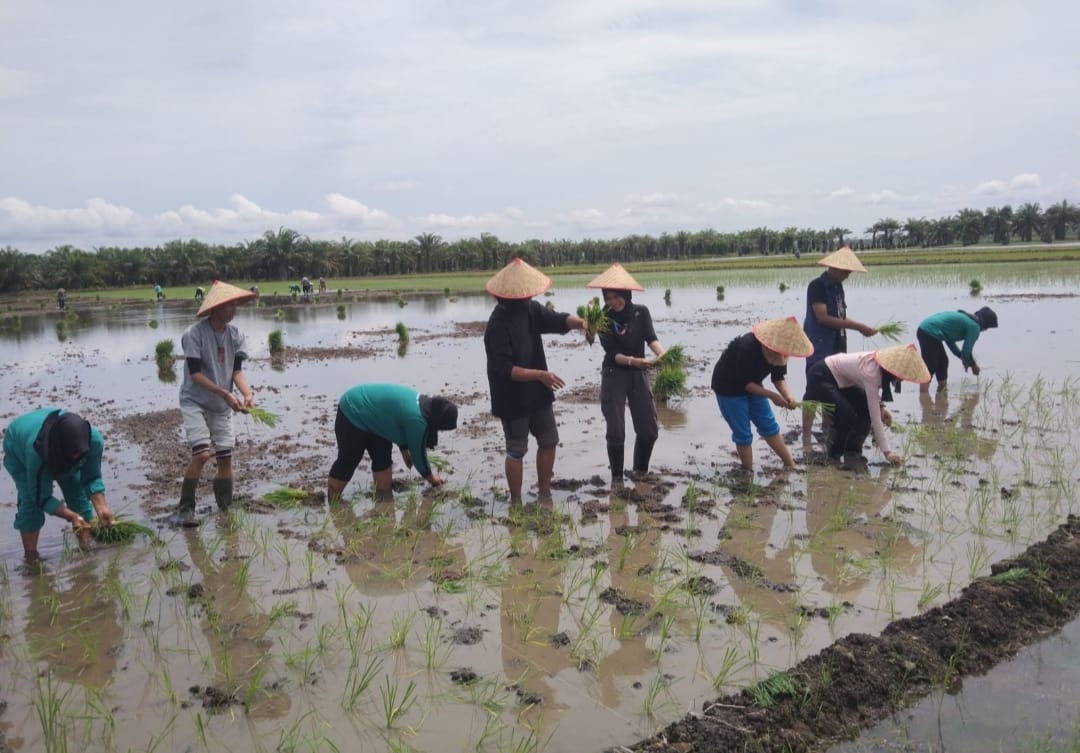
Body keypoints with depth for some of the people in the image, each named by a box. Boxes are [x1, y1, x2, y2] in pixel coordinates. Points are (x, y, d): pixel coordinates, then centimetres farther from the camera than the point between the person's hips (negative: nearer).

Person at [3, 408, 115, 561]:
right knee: (31, 502, -18)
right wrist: (72, 516, -42)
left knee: (78, 494, -5)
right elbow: (42, 497, -33)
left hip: (60, 454, 4)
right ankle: (31, 560, -5)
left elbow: (92, 479, -22)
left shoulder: (94, 440, -37)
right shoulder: (36, 452, -46)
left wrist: (101, 508, -35)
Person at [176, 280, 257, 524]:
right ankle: (185, 507, -2)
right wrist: (225, 393, -25)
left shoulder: (235, 334, -3)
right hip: (195, 402, -5)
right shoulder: (194, 334, -17)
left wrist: (247, 393, -20)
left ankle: (225, 508, 19)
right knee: (201, 454, -19)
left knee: (225, 457, 3)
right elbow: (195, 374, -18)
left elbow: (237, 370, -2)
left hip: (221, 406, 5)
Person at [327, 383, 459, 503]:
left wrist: (404, 450, 21)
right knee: (348, 462, -2)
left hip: (369, 412, 10)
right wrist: (430, 476, 1)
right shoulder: (417, 420, -28)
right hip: (352, 414, -10)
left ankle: (383, 499, 23)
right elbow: (418, 451, -15)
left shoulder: (421, 403, 0)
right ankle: (333, 505, 10)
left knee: (383, 456, 12)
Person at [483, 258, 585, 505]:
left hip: (537, 393, 8)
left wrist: (580, 322, -26)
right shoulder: (498, 326, -24)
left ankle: (544, 494, 31)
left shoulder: (530, 310, 0)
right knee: (516, 451, 3)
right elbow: (505, 369, -28)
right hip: (513, 398, -8)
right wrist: (540, 375, -36)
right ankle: (516, 502, 19)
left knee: (549, 441, 15)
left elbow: (557, 319, -5)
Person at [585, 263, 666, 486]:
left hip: (638, 375, 3)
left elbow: (651, 338, -18)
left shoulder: (641, 312, -5)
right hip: (614, 375, -3)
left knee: (649, 429, 4)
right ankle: (617, 477, 11)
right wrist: (635, 361, -35)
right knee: (616, 432, -7)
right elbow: (613, 353, -18)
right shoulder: (604, 319, -11)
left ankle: (641, 471, 26)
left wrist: (663, 355, -39)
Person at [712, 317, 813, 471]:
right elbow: (745, 382, -29)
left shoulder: (779, 350, -14)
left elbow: (779, 376, -5)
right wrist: (772, 395, -31)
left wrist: (787, 395, -24)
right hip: (729, 387, -7)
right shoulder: (747, 348, -36)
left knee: (769, 425, 9)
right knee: (742, 433, -4)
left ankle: (790, 465, 17)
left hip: (752, 385, 7)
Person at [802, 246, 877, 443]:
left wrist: (860, 327, -1)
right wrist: (857, 326, -20)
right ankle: (806, 438, -6)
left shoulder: (838, 286, 12)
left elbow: (839, 317, 15)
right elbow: (823, 317, -22)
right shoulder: (817, 285, -14)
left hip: (835, 347, 9)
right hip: (819, 348, -9)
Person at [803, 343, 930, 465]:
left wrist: (881, 406, -6)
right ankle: (833, 452, 2)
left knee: (866, 409, -3)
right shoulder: (871, 371, -32)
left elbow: (871, 392, 13)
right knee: (848, 416, -22)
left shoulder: (881, 363, -10)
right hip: (820, 377, -9)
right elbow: (875, 418, -31)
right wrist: (887, 452, -30)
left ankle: (852, 448, 12)